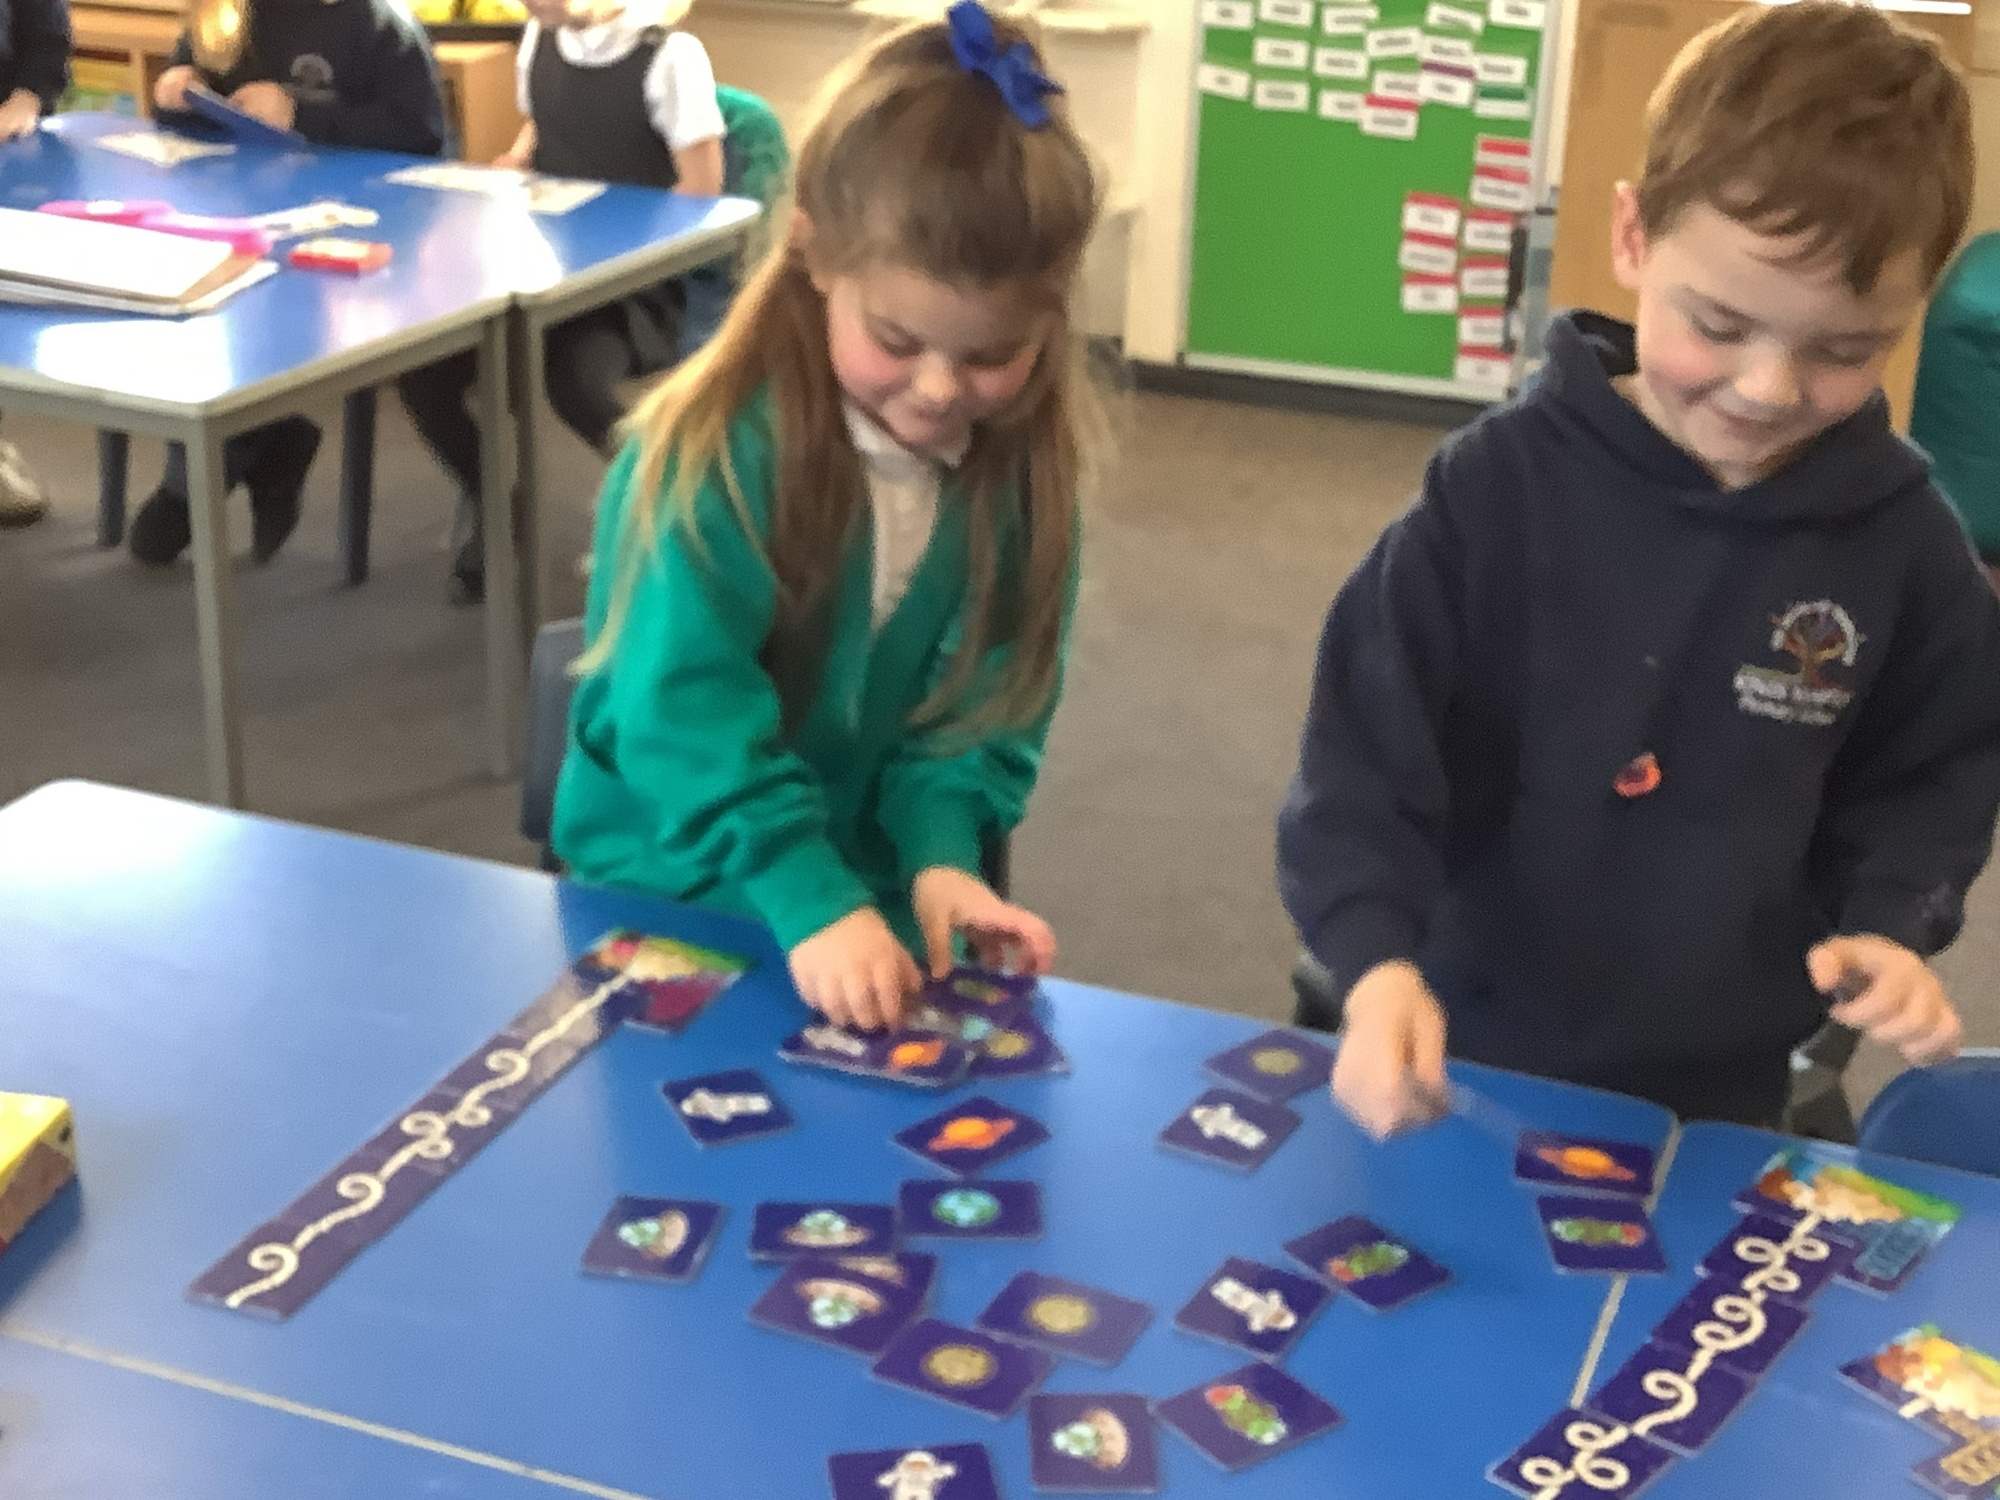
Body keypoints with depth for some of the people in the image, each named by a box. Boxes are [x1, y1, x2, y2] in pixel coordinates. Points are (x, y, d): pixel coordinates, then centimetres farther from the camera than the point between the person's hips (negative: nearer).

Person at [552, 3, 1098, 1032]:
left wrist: (940, 856, -18)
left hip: (875, 907, 3)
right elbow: (688, 715, -23)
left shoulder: (1021, 467, -5)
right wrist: (809, 901, -32)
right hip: (668, 904, -2)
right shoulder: (718, 452, -20)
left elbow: (984, 696, -1)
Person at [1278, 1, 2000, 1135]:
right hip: (1464, 1062, -1)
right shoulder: (1502, 484, -17)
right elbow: (1367, 748, -16)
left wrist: (1892, 925, -11)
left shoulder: (1905, 545, -8)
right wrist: (1377, 962, -30)